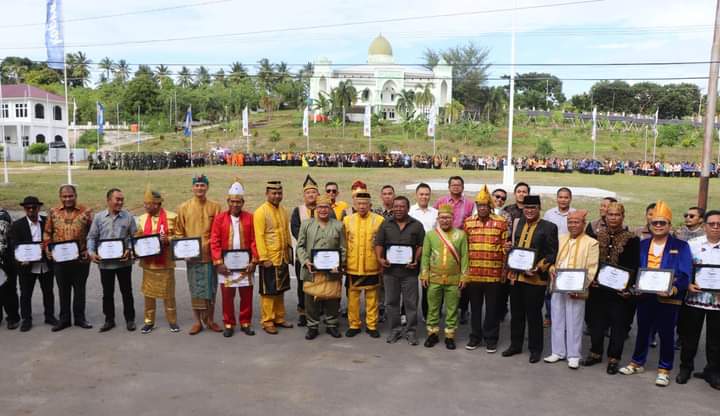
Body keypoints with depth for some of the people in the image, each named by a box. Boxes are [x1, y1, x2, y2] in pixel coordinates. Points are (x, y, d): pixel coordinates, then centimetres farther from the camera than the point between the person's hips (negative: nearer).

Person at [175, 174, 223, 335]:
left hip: (210, 255, 0)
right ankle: (197, 321, 19)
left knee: (211, 289, 9)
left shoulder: (215, 207, 2)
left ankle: (210, 320, 23)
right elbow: (179, 232, 5)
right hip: (192, 256, 0)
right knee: (195, 290, 7)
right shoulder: (184, 207, 2)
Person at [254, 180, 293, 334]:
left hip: (283, 258, 7)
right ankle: (267, 322, 11)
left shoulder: (283, 211, 10)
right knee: (268, 292, 2)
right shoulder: (260, 212, -12)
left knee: (280, 290, 14)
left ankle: (279, 318, 25)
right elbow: (259, 237, -15)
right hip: (269, 259, -7)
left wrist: (289, 252, 13)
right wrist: (264, 258, -18)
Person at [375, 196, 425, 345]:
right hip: (390, 270, 2)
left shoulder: (417, 225, 2)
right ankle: (395, 330, 21)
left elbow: (421, 245, 2)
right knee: (392, 302, 9)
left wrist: (416, 261, -12)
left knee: (411, 303, 3)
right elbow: (379, 243, 7)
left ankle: (411, 331, 14)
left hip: (409, 270, -2)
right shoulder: (385, 224, 7)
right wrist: (380, 258, -9)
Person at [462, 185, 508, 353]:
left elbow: (505, 248, 2)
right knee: (475, 307, 12)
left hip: (494, 274, -2)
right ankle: (475, 336, 25)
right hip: (473, 274, 2)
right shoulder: (468, 222, 4)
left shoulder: (501, 222, -1)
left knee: (492, 308, 8)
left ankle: (491, 338, 20)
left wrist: (505, 270, 0)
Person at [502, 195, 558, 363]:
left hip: (535, 278, -5)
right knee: (516, 313, 15)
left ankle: (535, 349, 19)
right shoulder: (517, 224, 12)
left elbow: (552, 254, -9)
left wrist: (538, 268, -20)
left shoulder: (549, 227, -5)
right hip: (515, 276, 5)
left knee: (534, 315, 5)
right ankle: (515, 345, 29)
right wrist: (508, 247, 0)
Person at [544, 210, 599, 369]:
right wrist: (551, 267, -7)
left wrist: (579, 287, -17)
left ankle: (573, 356, 14)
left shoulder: (591, 243, -5)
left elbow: (591, 269, -9)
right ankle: (558, 352, 23)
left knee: (574, 323, 2)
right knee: (557, 321, 11)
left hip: (576, 290, -5)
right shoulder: (560, 240, 13)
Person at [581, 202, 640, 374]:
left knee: (619, 324, 6)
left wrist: (628, 287, -16)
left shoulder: (632, 239, -6)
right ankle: (595, 353, 27)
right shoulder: (597, 236, 5)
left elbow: (634, 266, -8)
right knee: (597, 321, 12)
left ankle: (614, 358, 17)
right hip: (598, 288, 4)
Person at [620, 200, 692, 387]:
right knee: (642, 331, 16)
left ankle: (664, 370, 19)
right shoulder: (643, 245, 9)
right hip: (645, 296, 4)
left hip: (668, 299, -4)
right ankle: (637, 363, 30)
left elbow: (684, 275, -9)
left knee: (666, 334, 6)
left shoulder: (681, 246, -3)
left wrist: (673, 290, -25)